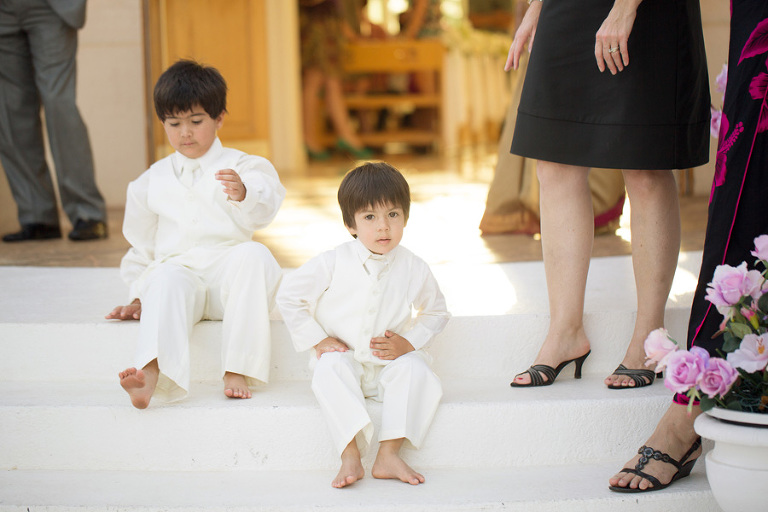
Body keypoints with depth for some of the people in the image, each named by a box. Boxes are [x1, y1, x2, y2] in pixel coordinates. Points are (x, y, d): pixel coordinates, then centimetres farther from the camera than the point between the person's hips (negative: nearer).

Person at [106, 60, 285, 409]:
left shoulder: (241, 167, 8)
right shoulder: (153, 181, 19)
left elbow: (263, 210, -13)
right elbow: (141, 245, 26)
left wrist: (243, 193, -35)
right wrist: (139, 296, 17)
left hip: (228, 274, -1)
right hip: (179, 267, 1)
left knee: (253, 255, -34)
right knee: (167, 279, -34)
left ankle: (238, 369, -35)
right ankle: (152, 374, -60)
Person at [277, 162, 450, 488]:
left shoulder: (414, 269, -2)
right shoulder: (334, 263, -8)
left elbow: (436, 311, 14)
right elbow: (289, 296, 0)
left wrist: (410, 342, -3)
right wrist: (317, 340, -5)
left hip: (389, 364, 1)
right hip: (343, 358, -1)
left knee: (416, 370, -29)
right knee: (330, 369, -34)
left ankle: (389, 454, -29)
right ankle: (350, 456, -38)